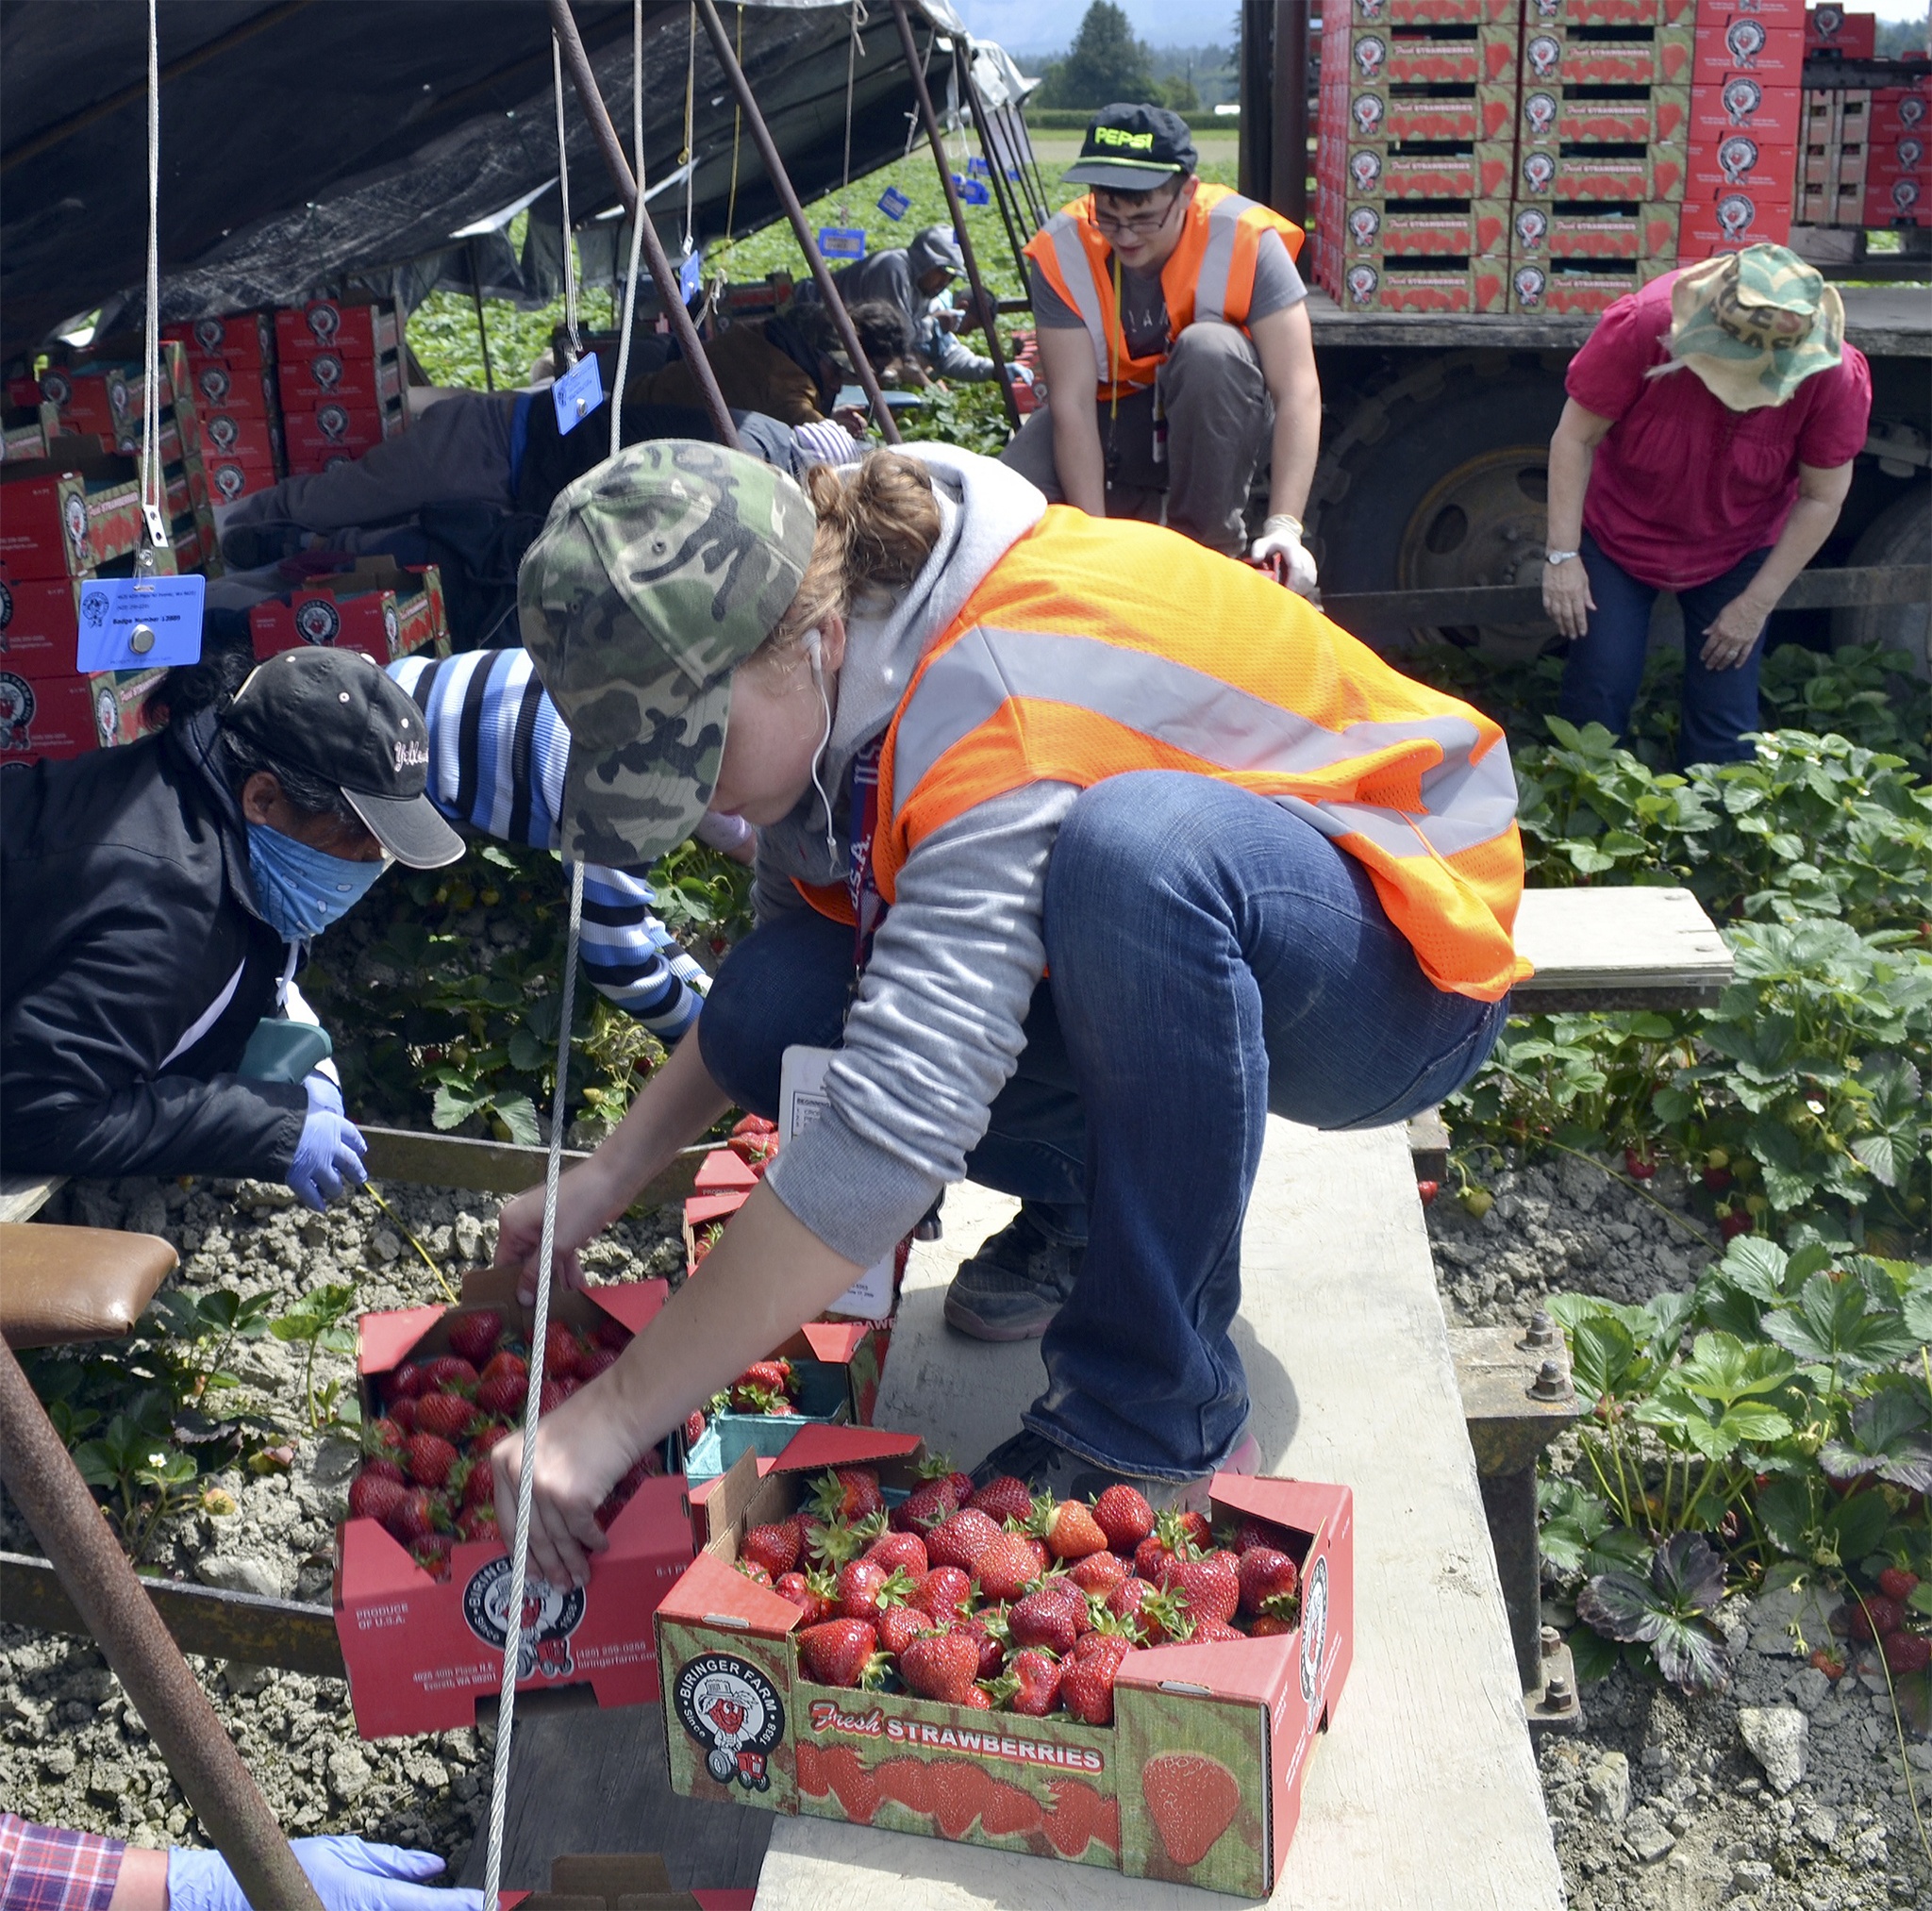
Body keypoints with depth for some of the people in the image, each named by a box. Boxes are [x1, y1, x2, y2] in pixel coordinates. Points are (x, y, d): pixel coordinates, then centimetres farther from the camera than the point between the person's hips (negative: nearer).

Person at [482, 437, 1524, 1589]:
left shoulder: (1001, 694, -33)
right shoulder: (829, 678, -7)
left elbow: (897, 1122, -39)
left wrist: (614, 1417, -34)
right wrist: (607, 1180, -4)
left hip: (1401, 971, -7)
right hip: (1164, 950, 7)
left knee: (1134, 845, -41)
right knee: (768, 1009, -15)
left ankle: (1159, 1417, -23)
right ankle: (1111, 1188, 8)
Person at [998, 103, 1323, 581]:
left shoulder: (1245, 238, -24)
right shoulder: (1062, 250, -20)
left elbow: (1298, 390, -28)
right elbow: (1072, 402, -24)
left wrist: (1284, 525, -39)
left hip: (1222, 420, -1)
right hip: (1111, 419, 1)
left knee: (1210, 348, -35)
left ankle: (1212, 549, -19)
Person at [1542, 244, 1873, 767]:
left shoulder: (1833, 375, -24)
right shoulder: (1642, 325, -28)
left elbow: (1822, 498, -12)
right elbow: (1575, 438, -18)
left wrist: (1757, 604, -12)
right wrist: (1563, 554, -19)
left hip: (1736, 552, 1)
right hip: (1619, 533, -1)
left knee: (1725, 722, -3)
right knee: (1598, 690, -5)